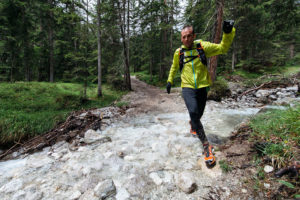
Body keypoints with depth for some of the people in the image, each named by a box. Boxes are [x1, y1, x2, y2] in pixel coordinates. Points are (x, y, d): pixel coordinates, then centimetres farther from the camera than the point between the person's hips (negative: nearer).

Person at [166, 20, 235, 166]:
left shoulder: (202, 46, -1)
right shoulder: (179, 52, 3)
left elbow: (223, 48, -5)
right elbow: (174, 68, 19)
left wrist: (228, 32, -20)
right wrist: (169, 81, 20)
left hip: (202, 87, 1)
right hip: (188, 88, -1)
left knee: (198, 114, 14)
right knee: (193, 112, -24)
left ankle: (192, 124, 53)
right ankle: (206, 145, -13)